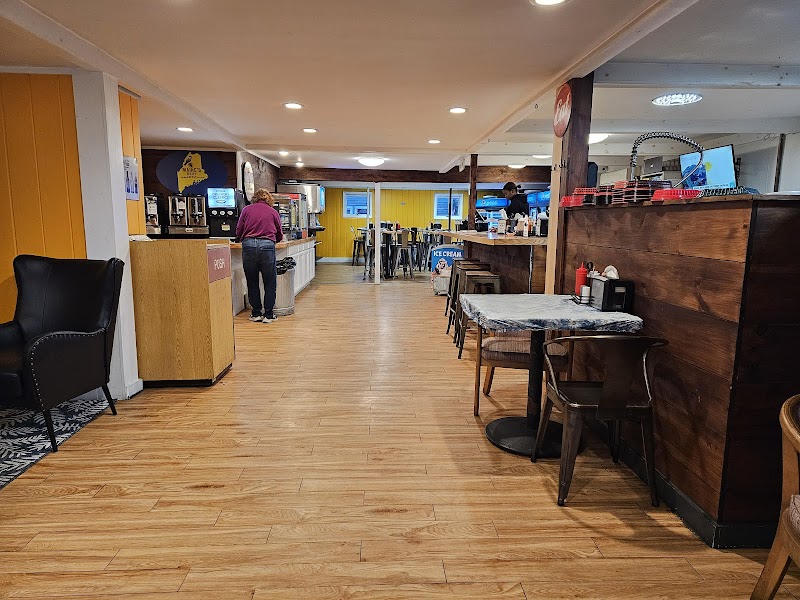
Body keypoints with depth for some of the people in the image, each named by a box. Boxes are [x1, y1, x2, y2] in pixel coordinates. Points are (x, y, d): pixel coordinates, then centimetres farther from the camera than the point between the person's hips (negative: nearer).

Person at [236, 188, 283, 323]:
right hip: (267, 246, -1)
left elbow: (238, 232, 11)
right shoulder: (273, 212, 13)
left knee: (252, 282, 12)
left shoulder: (246, 210, 12)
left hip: (248, 245, 1)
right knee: (270, 283, 9)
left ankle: (256, 313, 17)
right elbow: (279, 236, 17)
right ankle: (268, 314, 9)